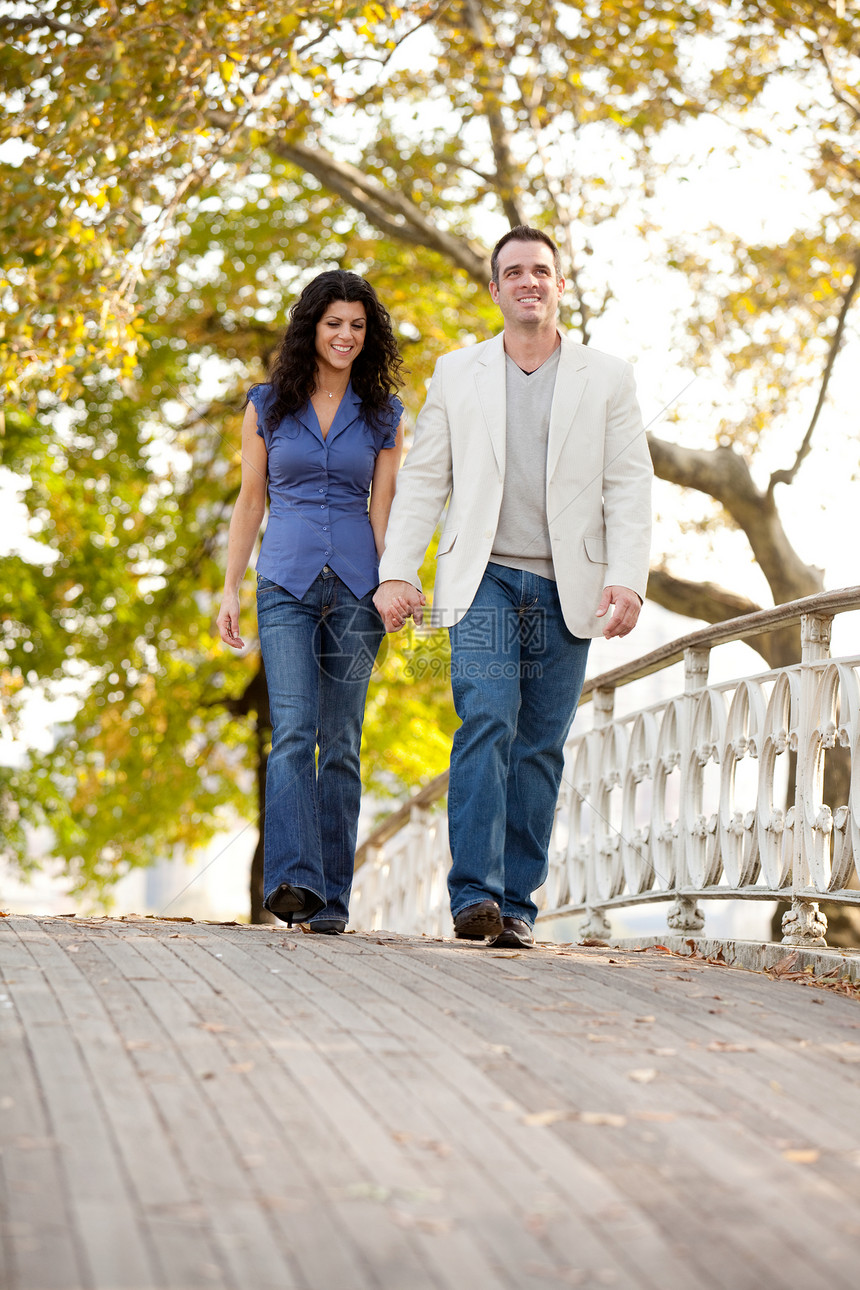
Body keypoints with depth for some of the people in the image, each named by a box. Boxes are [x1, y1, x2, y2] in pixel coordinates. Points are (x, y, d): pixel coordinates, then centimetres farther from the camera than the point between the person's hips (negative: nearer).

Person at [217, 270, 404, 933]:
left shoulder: (384, 415, 9)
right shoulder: (267, 406, 9)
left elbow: (383, 508, 6)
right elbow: (250, 501, 11)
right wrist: (231, 590, 6)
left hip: (355, 587, 1)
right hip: (287, 584, -1)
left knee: (341, 742, 0)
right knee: (294, 730, -17)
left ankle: (332, 897, 4)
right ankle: (293, 879, -28)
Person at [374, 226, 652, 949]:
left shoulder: (607, 379, 9)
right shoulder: (457, 374, 12)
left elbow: (630, 488, 2)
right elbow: (423, 480, 10)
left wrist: (628, 580, -11)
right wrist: (397, 571, -2)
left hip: (568, 590, 1)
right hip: (484, 578, -1)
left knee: (540, 746, 1)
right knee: (486, 722, -17)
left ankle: (516, 905, 6)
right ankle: (475, 895, -21)